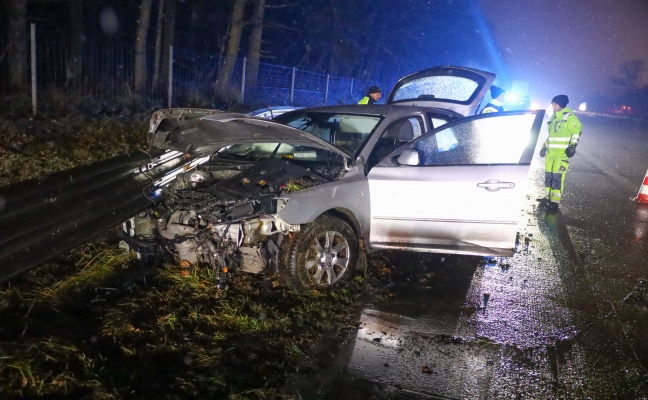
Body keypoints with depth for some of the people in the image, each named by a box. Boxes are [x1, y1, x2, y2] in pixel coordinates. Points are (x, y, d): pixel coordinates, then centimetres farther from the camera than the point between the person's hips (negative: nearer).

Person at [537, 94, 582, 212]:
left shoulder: (569, 116, -7)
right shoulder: (553, 117, 18)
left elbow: (577, 131, -9)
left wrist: (573, 145, -16)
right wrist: (544, 146, 25)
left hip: (562, 153, -8)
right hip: (550, 152, 8)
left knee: (557, 177, -11)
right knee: (548, 175, 11)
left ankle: (555, 202, -10)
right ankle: (548, 197, 22)